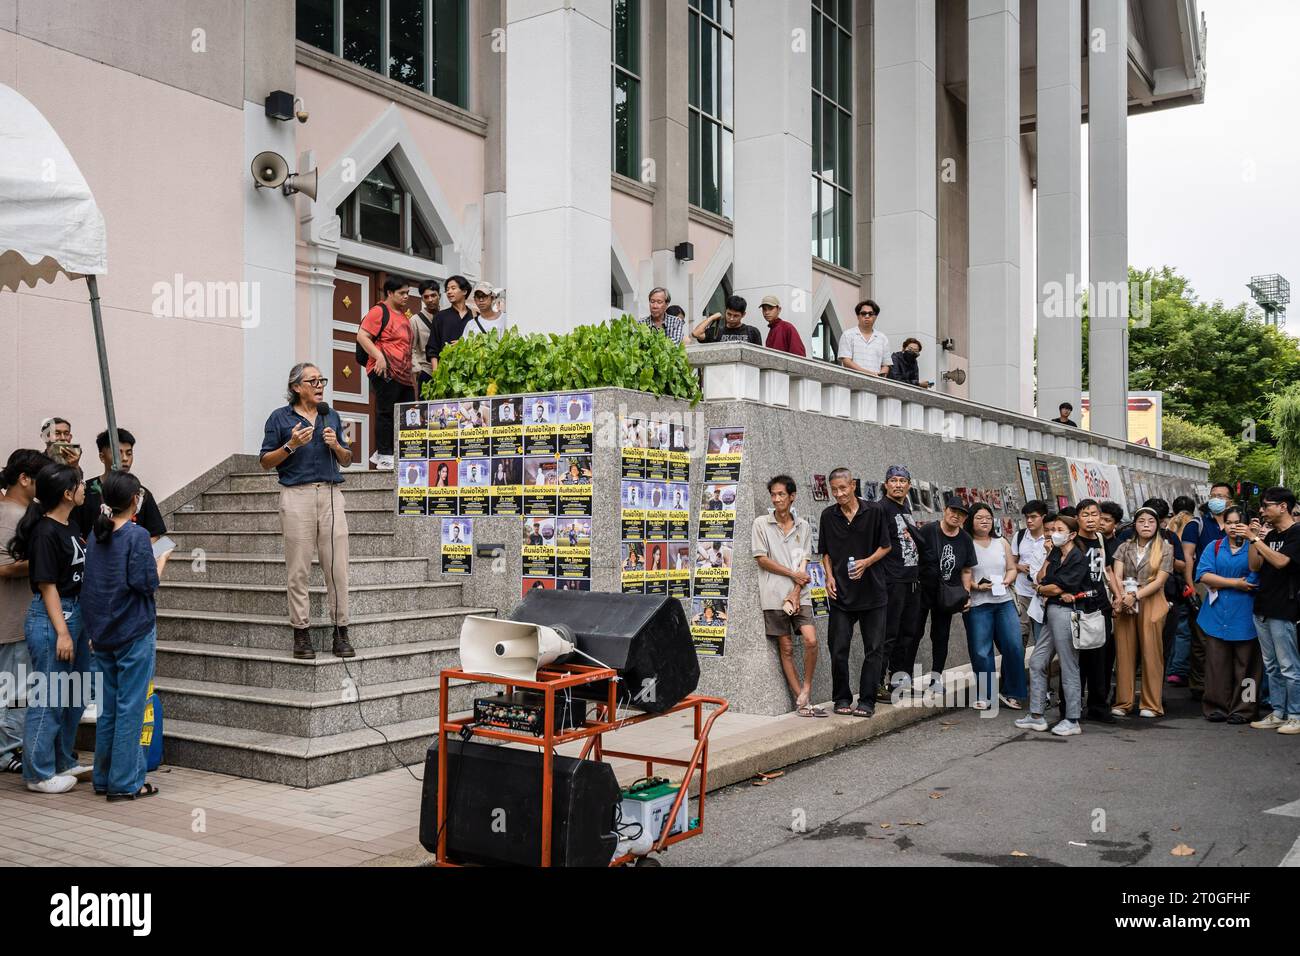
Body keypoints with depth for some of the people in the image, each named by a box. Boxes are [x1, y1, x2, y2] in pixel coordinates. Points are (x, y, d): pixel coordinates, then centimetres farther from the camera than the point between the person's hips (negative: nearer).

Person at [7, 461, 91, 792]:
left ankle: (63, 762, 30)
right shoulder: (45, 532, -17)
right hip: (50, 617, -9)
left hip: (76, 613, 9)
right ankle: (39, 774, 12)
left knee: (75, 694, 17)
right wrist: (62, 632, -18)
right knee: (49, 697, 0)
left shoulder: (71, 525, 8)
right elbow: (47, 586, -17)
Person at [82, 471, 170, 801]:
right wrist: (162, 559, -1)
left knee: (108, 707, 14)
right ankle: (125, 783, 2)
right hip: (134, 631, -7)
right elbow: (148, 585, -15)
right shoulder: (137, 535, -14)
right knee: (130, 707, -1)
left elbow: (91, 584, 14)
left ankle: (104, 777, 22)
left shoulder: (95, 535, 8)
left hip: (102, 632, 7)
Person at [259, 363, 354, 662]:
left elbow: (347, 460, 19)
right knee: (298, 569, -1)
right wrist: (291, 445, -11)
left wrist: (336, 445, -1)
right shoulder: (280, 418, 5)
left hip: (331, 493, 3)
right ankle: (301, 634, 6)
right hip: (297, 494, -3)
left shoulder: (331, 416, 16)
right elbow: (266, 462, 4)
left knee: (337, 566, -1)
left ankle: (341, 634, 5)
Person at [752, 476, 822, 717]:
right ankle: (802, 701, 7)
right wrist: (793, 574, -5)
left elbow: (803, 564, 4)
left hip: (799, 593, 2)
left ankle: (805, 694, 1)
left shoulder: (803, 526, 10)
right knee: (786, 648, 1)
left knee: (811, 640, -14)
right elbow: (762, 560, -2)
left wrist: (795, 594, -9)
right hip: (774, 595, -1)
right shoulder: (761, 524, 3)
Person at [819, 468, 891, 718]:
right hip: (840, 593, 1)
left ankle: (867, 701, 9)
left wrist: (867, 562, -11)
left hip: (872, 592, -1)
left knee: (874, 649, 1)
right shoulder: (828, 516, 5)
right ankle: (842, 699, 15)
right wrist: (829, 576, -1)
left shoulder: (873, 513, -1)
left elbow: (885, 547, 5)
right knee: (838, 649, 1)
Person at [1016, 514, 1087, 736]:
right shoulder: (1055, 554, 14)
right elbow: (1042, 579, 4)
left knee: (1069, 668, -2)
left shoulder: (1078, 558, -10)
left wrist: (1041, 589, 4)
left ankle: (1073, 721, 7)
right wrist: (1058, 592, -13)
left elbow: (1057, 587, -15)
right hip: (1052, 612, 9)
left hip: (1066, 613, -9)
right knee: (1036, 662, 11)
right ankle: (1037, 715, 19)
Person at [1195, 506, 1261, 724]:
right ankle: (1216, 707, 9)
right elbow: (1204, 575, -3)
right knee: (1217, 663, 2)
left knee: (1244, 663, -1)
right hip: (1217, 614, 2)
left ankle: (1242, 710, 7)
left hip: (1244, 615, -2)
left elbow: (1256, 570, -12)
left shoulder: (1252, 547, 6)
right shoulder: (1214, 547, 12)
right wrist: (1234, 583, -8)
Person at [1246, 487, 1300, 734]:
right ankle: (1278, 714, 18)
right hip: (1262, 607, 8)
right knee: (1271, 666, 12)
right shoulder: (1270, 535, 15)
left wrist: (1256, 539, -16)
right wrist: (1253, 540, -1)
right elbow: (1255, 566, 10)